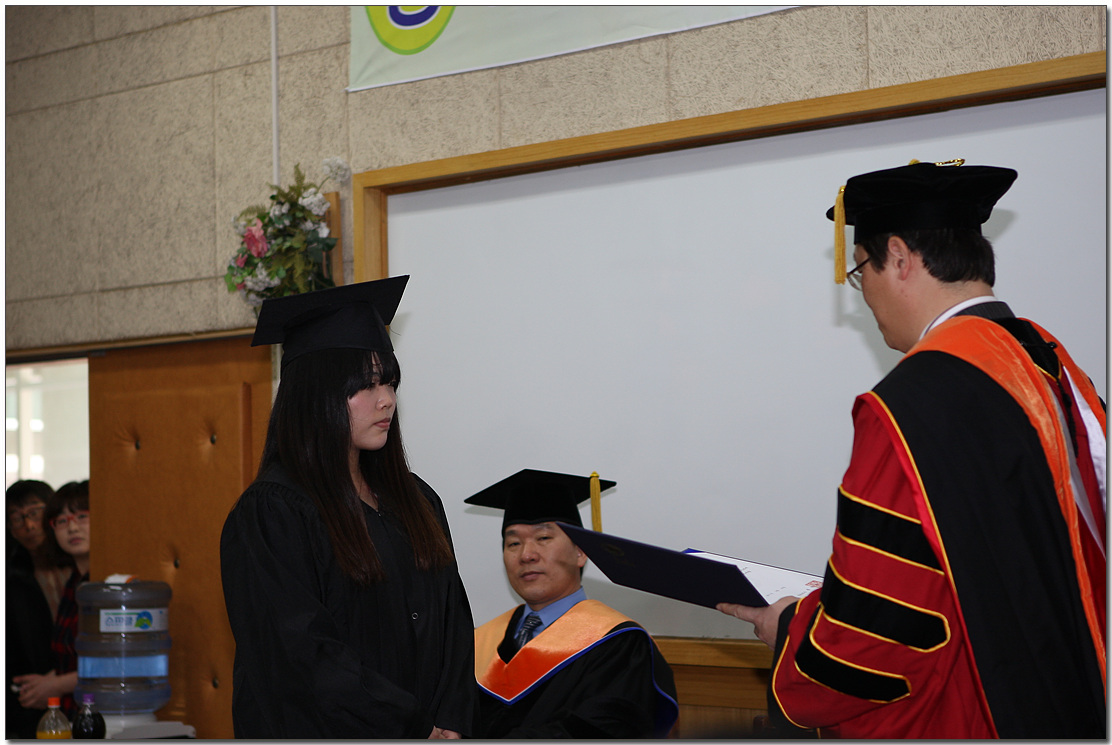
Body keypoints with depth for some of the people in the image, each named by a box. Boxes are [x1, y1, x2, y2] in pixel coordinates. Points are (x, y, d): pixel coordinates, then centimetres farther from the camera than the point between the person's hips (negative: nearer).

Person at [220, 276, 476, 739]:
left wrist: (450, 725, -8)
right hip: (322, 731, -6)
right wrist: (419, 729, -17)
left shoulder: (416, 502, 9)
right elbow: (302, 652, -18)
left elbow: (453, 626, 7)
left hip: (428, 725, 6)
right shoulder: (270, 515, -12)